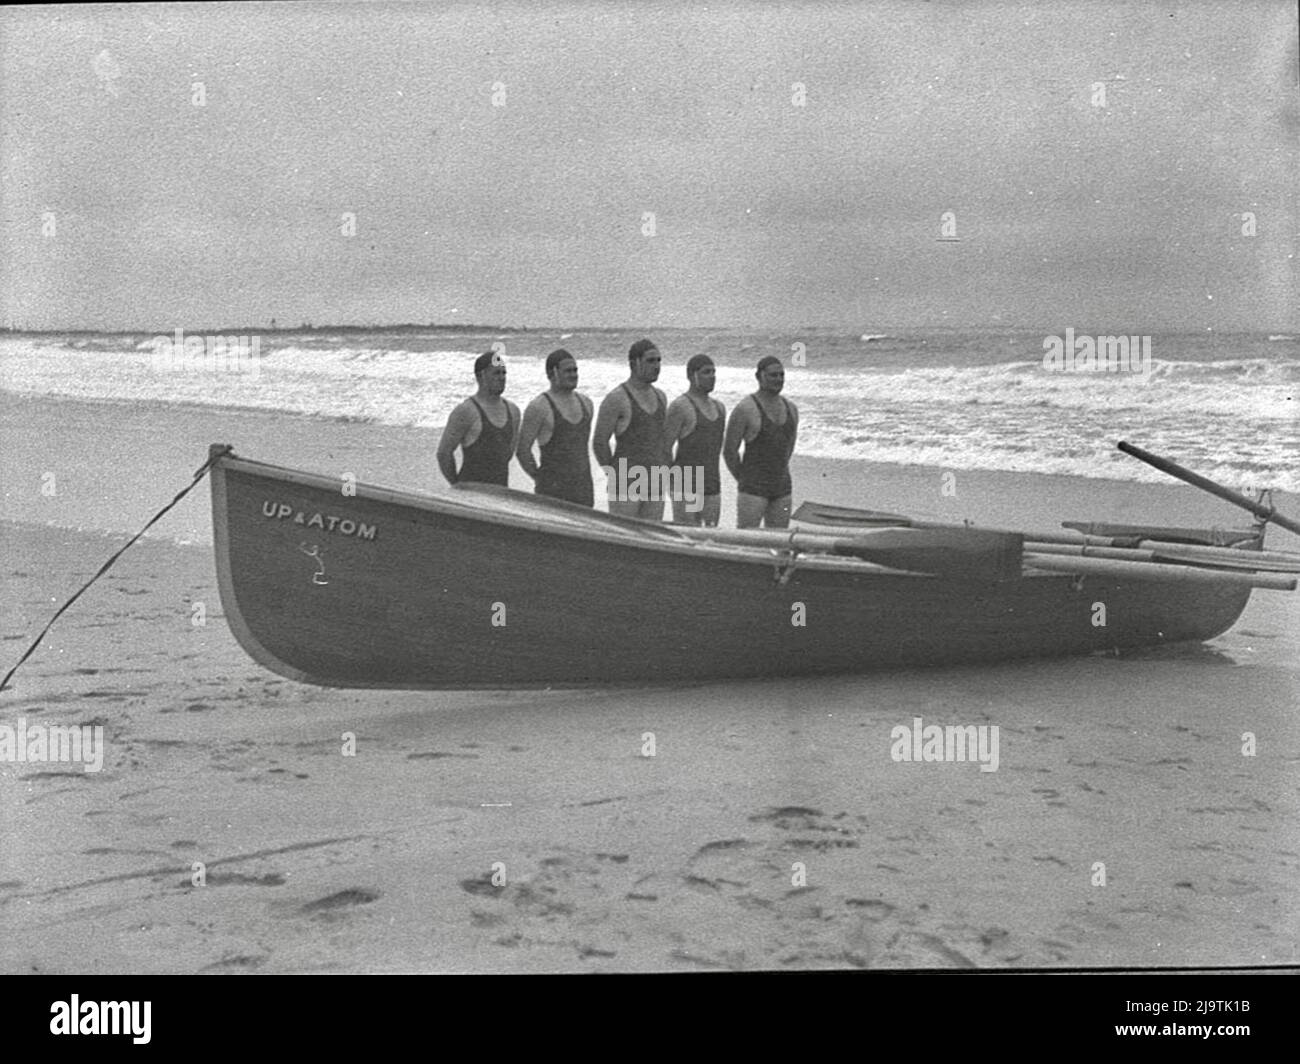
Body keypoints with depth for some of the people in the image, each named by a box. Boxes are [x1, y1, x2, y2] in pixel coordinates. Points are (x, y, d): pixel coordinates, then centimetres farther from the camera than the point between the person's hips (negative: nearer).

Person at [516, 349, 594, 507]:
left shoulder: (585, 403, 11)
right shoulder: (539, 407, -10)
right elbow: (522, 449, -8)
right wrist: (540, 478, -2)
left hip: (584, 488, 6)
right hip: (554, 491, -6)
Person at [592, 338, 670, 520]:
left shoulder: (659, 396, 11)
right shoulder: (616, 399, -12)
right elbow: (599, 442, -10)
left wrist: (663, 473, 13)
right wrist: (615, 476, -4)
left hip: (655, 487, 7)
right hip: (626, 486, -7)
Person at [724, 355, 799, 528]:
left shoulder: (791, 409, 9)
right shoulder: (745, 409, -11)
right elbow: (729, 450, -7)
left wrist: (778, 473, 16)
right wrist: (744, 479, 1)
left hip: (782, 487, 6)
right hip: (753, 488, -6)